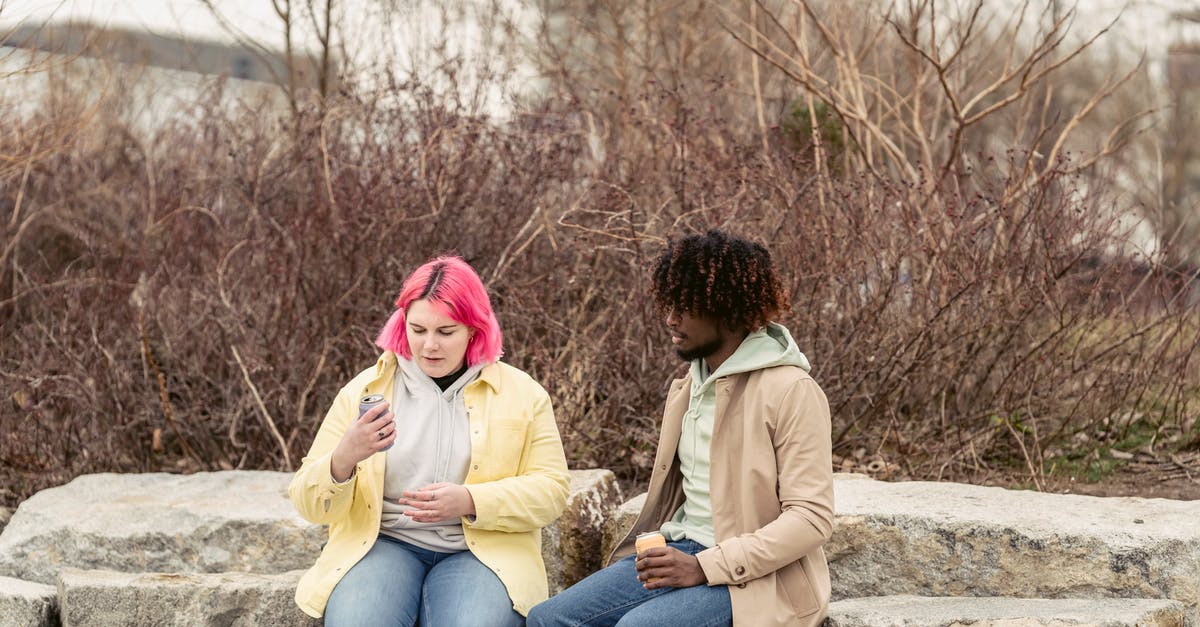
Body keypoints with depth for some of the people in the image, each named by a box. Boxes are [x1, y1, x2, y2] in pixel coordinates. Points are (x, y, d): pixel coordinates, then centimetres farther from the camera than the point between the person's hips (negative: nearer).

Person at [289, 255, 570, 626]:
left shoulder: (521, 394, 5)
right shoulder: (364, 391, 5)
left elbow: (550, 490, 1)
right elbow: (310, 505, 3)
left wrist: (470, 501, -16)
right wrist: (344, 458, -20)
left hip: (481, 551, 0)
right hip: (382, 544, 0)